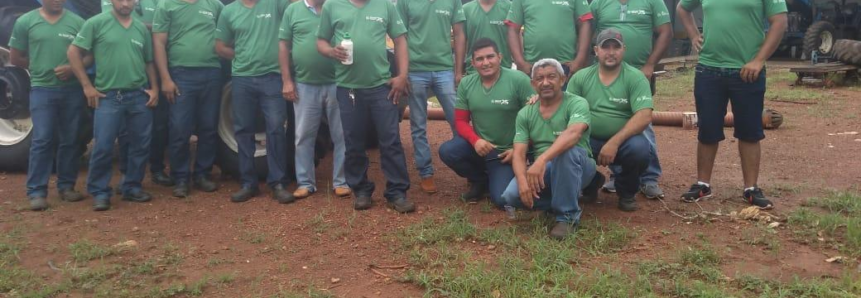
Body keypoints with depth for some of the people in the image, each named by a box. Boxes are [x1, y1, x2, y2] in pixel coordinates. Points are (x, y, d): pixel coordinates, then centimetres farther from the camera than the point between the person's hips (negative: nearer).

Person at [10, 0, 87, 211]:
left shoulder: (77, 22, 3)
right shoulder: (25, 22, 3)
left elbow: (90, 54, 3)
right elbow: (15, 58, 9)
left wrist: (73, 67, -13)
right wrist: (39, 67, 4)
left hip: (72, 89, 2)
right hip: (42, 89, -1)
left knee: (70, 140, 7)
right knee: (42, 140, -6)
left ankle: (67, 186, 18)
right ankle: (36, 191, -2)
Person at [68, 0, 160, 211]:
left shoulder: (142, 29, 11)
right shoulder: (97, 23, -2)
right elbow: (73, 52, -3)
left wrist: (154, 88, 5)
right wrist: (87, 86, -6)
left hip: (139, 95, 4)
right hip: (108, 96, -4)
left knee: (141, 145, 7)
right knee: (103, 147, -3)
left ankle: (132, 187, 21)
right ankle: (100, 192, 10)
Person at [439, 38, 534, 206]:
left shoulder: (519, 80, -15)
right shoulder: (466, 84, -1)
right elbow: (460, 121, 2)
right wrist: (475, 140, -18)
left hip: (507, 151, -4)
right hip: (479, 145, 4)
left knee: (501, 199, -19)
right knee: (446, 151, -23)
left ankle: (500, 177, 21)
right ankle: (480, 180, 7)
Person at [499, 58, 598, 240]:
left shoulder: (577, 103, -11)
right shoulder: (525, 114, 3)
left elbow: (573, 133, -33)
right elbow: (519, 154, -5)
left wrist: (542, 159, -48)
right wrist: (523, 181, -27)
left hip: (577, 167, -4)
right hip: (541, 170, 4)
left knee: (567, 151, -38)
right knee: (511, 196, -25)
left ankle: (568, 215, -21)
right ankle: (568, 198, 0)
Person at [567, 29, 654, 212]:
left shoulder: (635, 78, -6)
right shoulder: (580, 77, 3)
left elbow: (644, 116, -16)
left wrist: (614, 142, -25)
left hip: (623, 141, -1)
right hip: (589, 141, 2)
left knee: (639, 148, -34)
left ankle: (626, 192, 1)